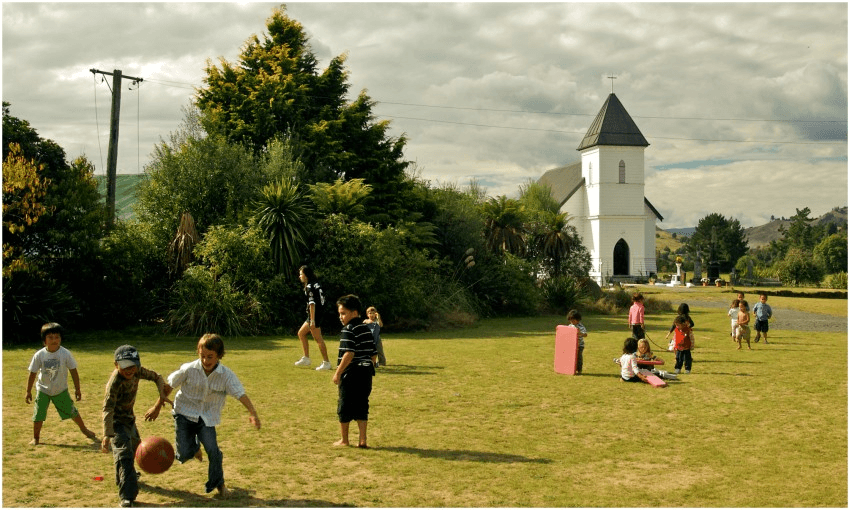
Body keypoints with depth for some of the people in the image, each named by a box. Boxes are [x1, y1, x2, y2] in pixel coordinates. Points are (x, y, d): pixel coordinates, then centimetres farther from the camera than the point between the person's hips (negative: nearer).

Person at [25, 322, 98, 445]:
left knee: (72, 411, 7)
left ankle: (84, 429, 28)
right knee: (38, 414, -1)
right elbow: (32, 373, -4)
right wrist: (28, 391, 0)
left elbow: (73, 371, -7)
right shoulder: (39, 355, -14)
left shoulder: (65, 354, -15)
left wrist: (77, 389, -3)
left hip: (61, 390, 0)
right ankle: (35, 438, 19)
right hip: (43, 390, 0)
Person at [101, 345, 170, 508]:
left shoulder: (137, 371, -13)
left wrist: (162, 393, -15)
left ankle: (128, 475, 57)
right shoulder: (115, 382, -32)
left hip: (129, 417, 8)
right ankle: (126, 497, -20)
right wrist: (107, 435, -45)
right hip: (117, 420, -8)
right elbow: (108, 408, -37)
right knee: (124, 454, -18)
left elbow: (156, 377, 4)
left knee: (134, 444, 27)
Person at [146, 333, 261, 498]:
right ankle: (194, 445, 33)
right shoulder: (189, 369, -14)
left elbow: (241, 394, -22)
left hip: (207, 418, 0)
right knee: (184, 454, -7)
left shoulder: (226, 375, -14)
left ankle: (218, 483, 13)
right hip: (185, 413, 0)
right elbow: (169, 386, -1)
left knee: (213, 450, -14)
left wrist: (252, 413, -37)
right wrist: (157, 408, 5)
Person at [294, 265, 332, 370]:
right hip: (318, 314, 10)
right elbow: (322, 298, 17)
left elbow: (312, 304, -21)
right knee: (301, 333, 17)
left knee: (318, 339, -5)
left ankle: (326, 363, -1)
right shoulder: (316, 284, 13)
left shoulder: (310, 287, -15)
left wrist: (312, 320, -23)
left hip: (314, 315, -10)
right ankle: (306, 359, 19)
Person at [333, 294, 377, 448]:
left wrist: (338, 373, -17)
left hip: (350, 373, -7)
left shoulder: (348, 330, -12)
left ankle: (344, 440, 15)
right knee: (362, 405, 10)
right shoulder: (367, 329, 13)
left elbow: (349, 354, -21)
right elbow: (374, 353, 14)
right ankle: (363, 440, 5)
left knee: (344, 406, 6)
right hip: (366, 372, 7)